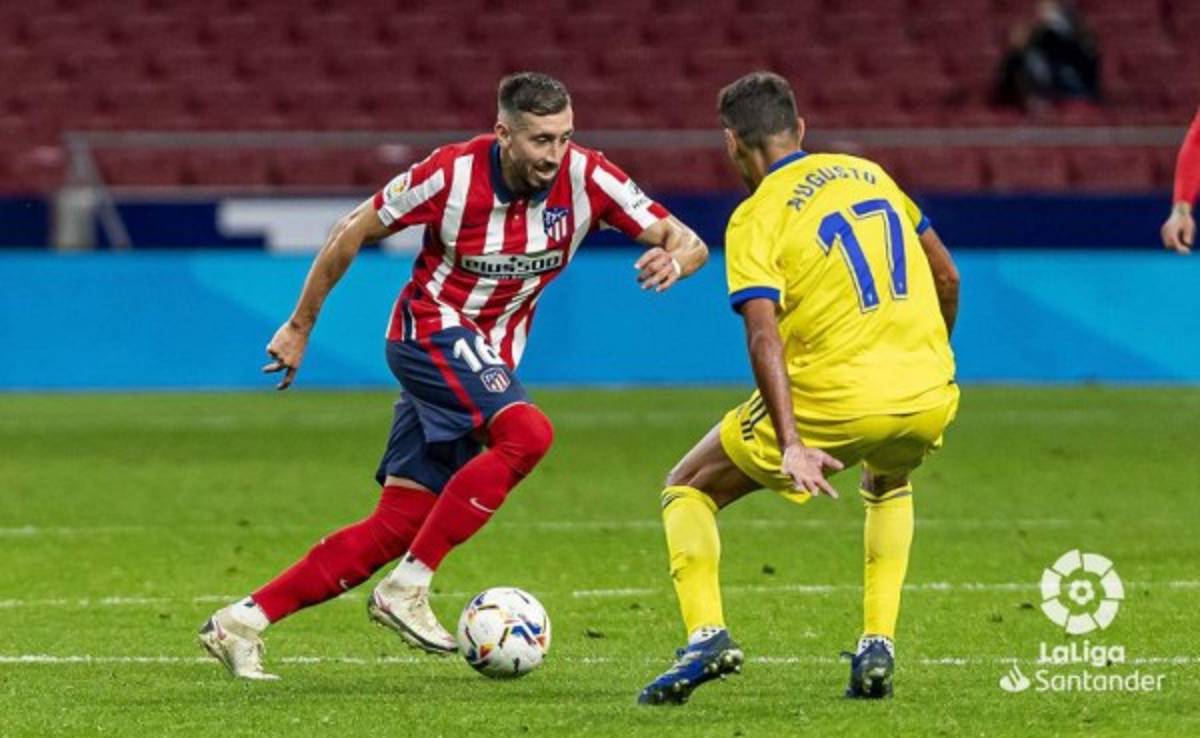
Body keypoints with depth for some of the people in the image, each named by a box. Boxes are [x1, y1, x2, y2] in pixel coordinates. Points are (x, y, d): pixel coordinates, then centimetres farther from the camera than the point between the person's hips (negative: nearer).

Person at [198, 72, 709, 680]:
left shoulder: (586, 178, -9)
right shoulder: (452, 174, -18)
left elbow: (687, 240, -9)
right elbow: (353, 231, -4)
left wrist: (676, 256, -34)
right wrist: (300, 327, 2)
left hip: (488, 359, 5)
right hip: (432, 330, -5)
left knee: (396, 528, -1)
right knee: (527, 433, -31)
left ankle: (240, 624, 4)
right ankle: (407, 590, -26)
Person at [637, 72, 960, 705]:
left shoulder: (756, 217, -4)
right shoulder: (868, 174, 15)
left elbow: (764, 335, -17)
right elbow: (946, 279, 20)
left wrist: (791, 446, -26)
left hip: (832, 402, -5)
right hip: (929, 397, 5)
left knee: (689, 489, 15)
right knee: (889, 484, 39)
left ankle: (705, 633, -5)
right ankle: (878, 647, 23)